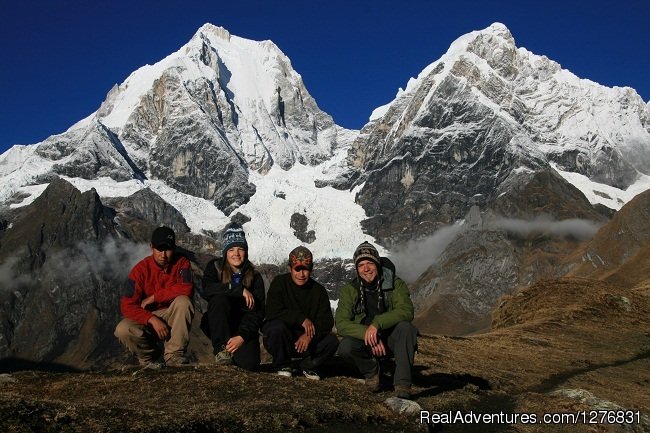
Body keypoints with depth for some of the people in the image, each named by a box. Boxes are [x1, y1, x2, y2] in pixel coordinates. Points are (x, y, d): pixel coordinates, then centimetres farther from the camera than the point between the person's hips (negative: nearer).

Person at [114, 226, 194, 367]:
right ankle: (148, 355, 2)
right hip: (146, 318, 0)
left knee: (183, 301, -31)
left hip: (173, 319, 0)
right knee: (122, 330, -30)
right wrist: (152, 320, -33)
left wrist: (153, 297, -24)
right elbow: (127, 306, -18)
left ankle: (174, 354, -20)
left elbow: (187, 289, -28)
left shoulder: (181, 263, -10)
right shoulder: (141, 269, -12)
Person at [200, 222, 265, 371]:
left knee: (249, 364, -25)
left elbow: (257, 312, -10)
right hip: (218, 327, 0)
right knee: (219, 299, -30)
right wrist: (240, 290, -29)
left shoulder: (254, 277, -3)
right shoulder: (215, 267, -3)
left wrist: (242, 337, -25)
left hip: (244, 327, 1)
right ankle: (221, 348, -21)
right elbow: (207, 290, -25)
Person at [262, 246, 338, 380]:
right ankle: (282, 366, -8)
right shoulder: (279, 283, -7)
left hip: (306, 339, 2)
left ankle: (309, 365, 7)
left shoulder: (319, 290, 0)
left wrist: (310, 334, -27)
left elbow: (326, 321, -8)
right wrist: (301, 318, -25)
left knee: (332, 340, -20)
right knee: (277, 327, -35)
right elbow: (272, 313, -20)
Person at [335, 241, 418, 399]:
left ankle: (403, 384, -31)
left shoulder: (395, 284, -9)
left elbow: (406, 311, -24)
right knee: (345, 347, -30)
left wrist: (377, 324, -37)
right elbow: (341, 324, -14)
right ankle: (371, 371, 1)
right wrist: (367, 333, -31)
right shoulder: (349, 290, -6)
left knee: (405, 327, -33)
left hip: (391, 339, -1)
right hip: (365, 340, 1)